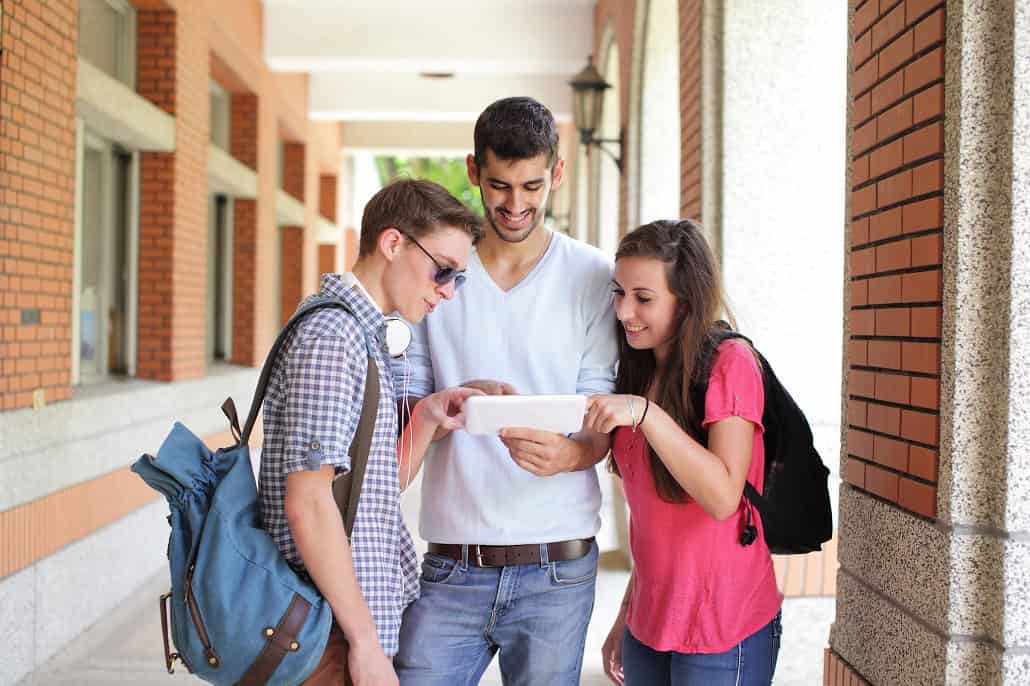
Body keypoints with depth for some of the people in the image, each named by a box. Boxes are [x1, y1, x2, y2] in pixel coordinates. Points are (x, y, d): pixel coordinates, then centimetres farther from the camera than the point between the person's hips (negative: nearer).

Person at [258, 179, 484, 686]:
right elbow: (308, 501, -22)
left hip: (372, 614, 9)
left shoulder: (364, 334, 14)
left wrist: (425, 420, 0)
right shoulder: (330, 334, -16)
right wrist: (365, 641, -20)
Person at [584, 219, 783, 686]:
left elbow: (722, 498, -22)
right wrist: (626, 615, 15)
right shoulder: (641, 372, 9)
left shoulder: (730, 362, -11)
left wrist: (645, 411, -28)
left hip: (722, 631, -6)